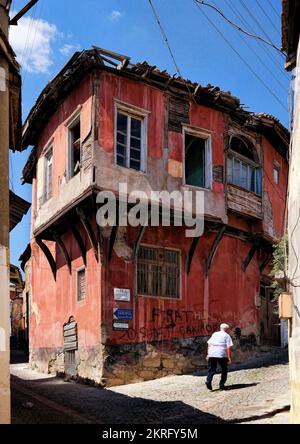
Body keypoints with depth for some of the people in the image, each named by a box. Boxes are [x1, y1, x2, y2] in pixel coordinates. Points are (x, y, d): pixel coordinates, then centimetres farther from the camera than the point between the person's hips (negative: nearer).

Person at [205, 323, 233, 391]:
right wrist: (229, 357, -3)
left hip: (211, 354, 3)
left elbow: (209, 344, 14)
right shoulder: (227, 336, 7)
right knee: (224, 370, 13)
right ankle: (222, 384, 7)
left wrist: (208, 354, 16)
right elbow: (229, 347, -3)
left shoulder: (214, 334, 20)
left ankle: (208, 380, -18)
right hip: (222, 355, -3)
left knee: (211, 369, 6)